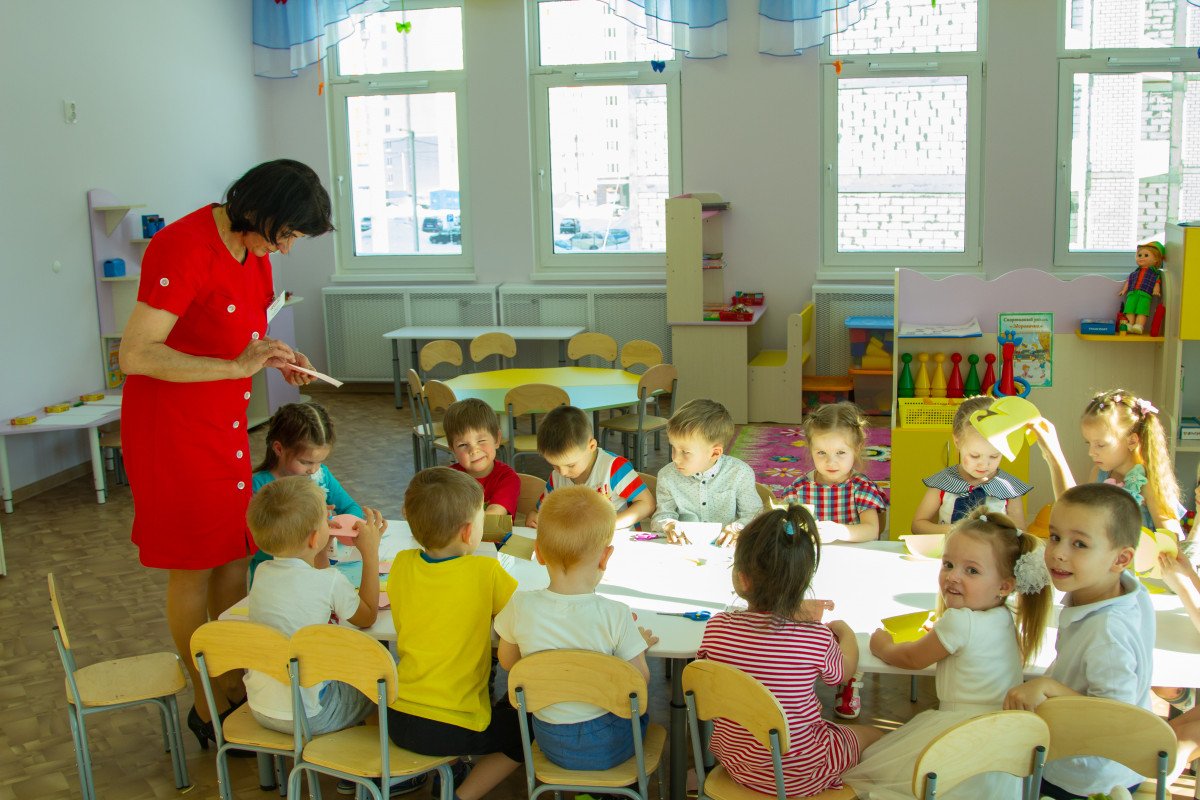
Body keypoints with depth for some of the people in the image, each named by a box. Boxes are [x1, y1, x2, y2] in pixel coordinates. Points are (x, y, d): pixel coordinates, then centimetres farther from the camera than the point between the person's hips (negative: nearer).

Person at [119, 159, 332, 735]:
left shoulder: (255, 250, 4)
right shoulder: (182, 249, -23)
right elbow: (135, 355, -27)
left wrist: (274, 357, 1)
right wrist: (238, 366, -29)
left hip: (225, 424, 8)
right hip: (173, 426, -8)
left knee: (235, 557, 12)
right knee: (193, 568, 4)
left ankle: (235, 681, 26)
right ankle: (208, 702, 18)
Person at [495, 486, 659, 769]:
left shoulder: (520, 607, -17)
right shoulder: (615, 615, -24)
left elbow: (507, 661, 1)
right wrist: (638, 643, 6)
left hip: (551, 743, 2)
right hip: (608, 746, -2)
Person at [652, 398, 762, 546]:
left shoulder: (740, 474, -6)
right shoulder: (667, 476, 0)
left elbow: (753, 514, 1)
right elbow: (663, 514, 6)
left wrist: (737, 528, -18)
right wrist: (669, 525, -16)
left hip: (725, 549, -1)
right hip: (685, 546, 1)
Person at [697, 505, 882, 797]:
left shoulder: (716, 627, -18)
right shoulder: (818, 638, -24)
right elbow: (842, 671, -1)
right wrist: (845, 632, 20)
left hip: (733, 760, 4)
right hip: (797, 776, -4)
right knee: (873, 735, 21)